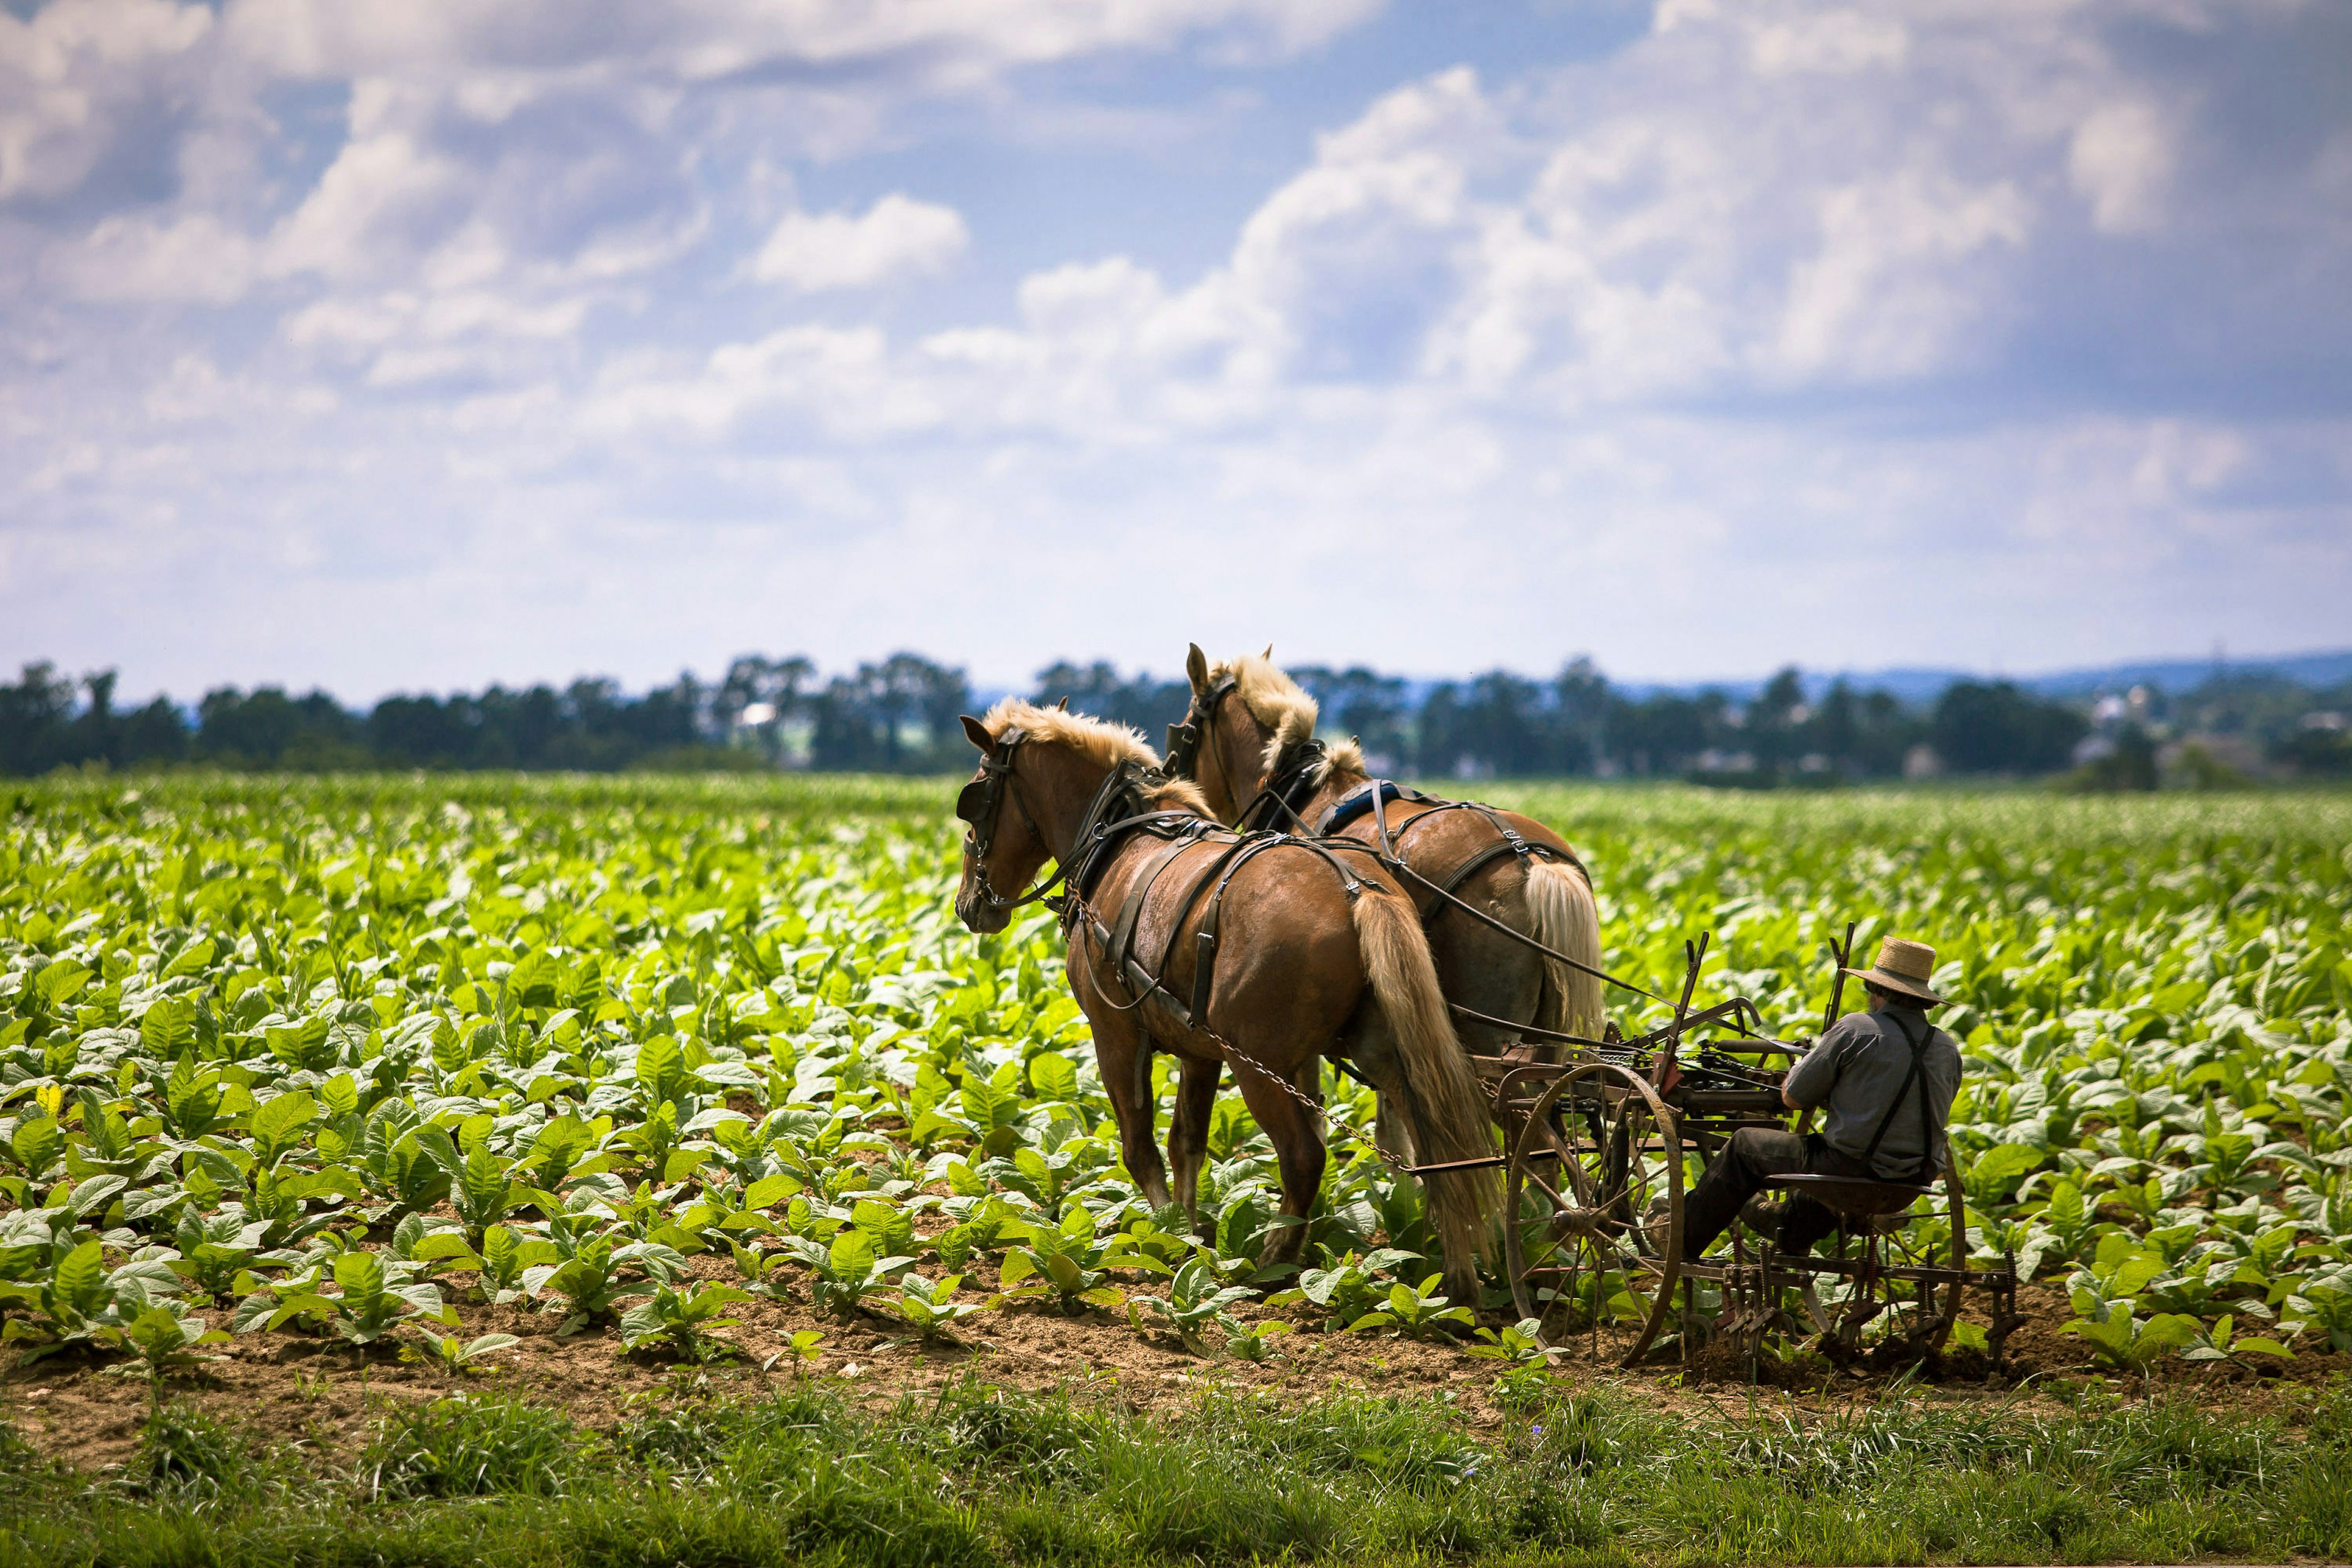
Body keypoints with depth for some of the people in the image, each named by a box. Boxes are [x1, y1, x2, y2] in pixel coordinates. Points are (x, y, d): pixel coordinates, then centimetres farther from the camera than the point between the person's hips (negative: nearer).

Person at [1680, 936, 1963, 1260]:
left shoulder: (1855, 1030, -13)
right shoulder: (1948, 1049, 2)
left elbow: (1793, 1098, -6)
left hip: (1851, 1170, -6)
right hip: (1912, 1184, 6)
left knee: (1744, 1145, 17)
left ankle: (1682, 1239, 29)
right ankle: (1787, 1247, 57)